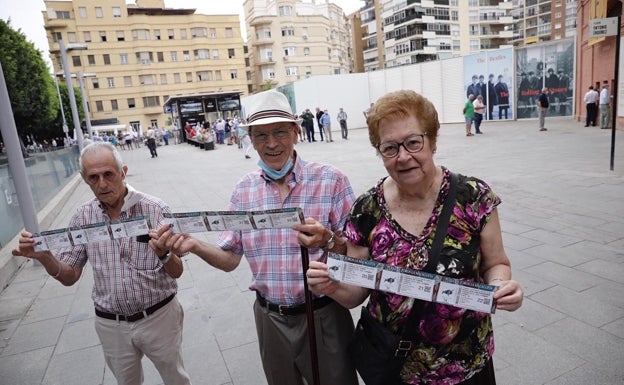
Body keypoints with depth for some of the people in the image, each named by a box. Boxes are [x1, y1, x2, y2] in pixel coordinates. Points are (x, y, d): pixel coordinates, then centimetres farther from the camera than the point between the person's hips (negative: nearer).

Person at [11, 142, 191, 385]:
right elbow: (69, 277, 3)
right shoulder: (82, 217, -5)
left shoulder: (154, 209, -15)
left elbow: (177, 272, -12)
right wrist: (45, 257, -17)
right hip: (111, 325, 3)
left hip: (159, 317, -2)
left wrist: (163, 253, -34)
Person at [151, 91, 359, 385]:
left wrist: (328, 240, -32)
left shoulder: (331, 180, -12)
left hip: (323, 315, -3)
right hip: (270, 317, 4)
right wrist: (194, 245, -15)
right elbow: (229, 259, 3)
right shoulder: (243, 190, -1)